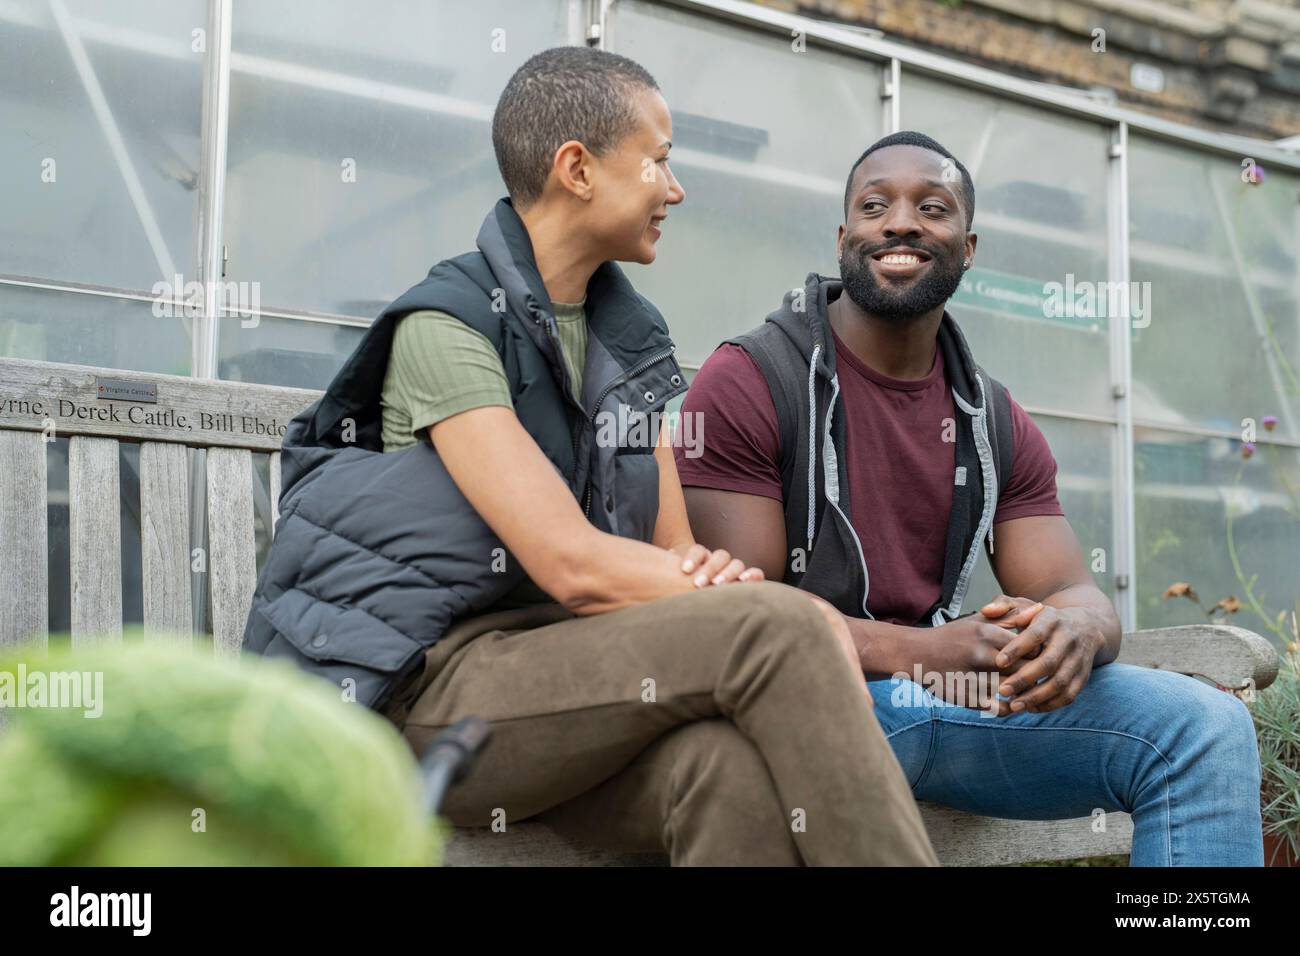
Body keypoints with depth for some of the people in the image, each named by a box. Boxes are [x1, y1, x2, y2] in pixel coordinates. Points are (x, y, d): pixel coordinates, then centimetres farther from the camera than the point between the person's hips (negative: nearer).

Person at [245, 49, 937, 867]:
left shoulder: (628, 337, 15)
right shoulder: (447, 324, -9)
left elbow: (674, 553, 12)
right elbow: (574, 565, -19)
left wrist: (722, 579, -13)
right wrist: (808, 618, -16)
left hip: (571, 681, 6)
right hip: (442, 684, -5)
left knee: (732, 764, -31)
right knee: (776, 629, -27)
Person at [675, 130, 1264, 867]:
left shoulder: (996, 421, 12)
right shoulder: (748, 383, -6)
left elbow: (1080, 596, 7)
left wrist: (1075, 629, -21)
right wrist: (917, 653, -26)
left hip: (963, 694, 6)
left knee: (1208, 727, -12)